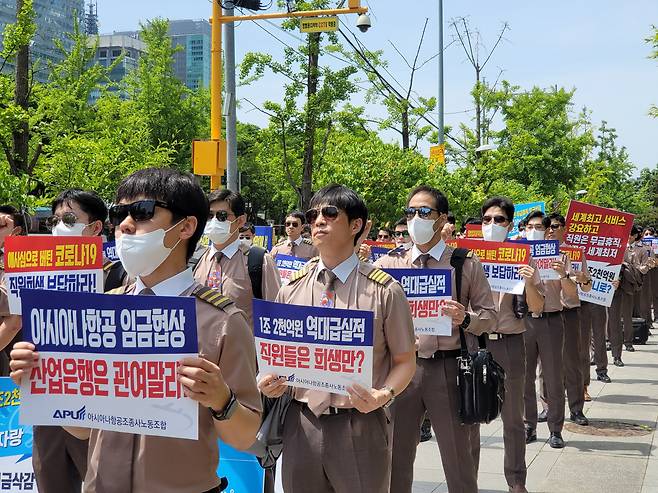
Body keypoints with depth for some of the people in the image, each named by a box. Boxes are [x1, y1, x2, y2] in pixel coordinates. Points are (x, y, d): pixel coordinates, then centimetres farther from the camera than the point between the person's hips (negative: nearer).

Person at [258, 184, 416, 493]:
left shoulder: (384, 291, -4)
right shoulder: (292, 289, 7)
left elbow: (405, 361, 0)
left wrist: (384, 395, -19)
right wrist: (268, 382, -5)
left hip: (360, 425, -3)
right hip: (301, 424, 3)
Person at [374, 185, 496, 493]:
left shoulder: (467, 264, 3)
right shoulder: (389, 263, 7)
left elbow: (490, 316, 4)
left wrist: (465, 318, -17)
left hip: (449, 369, -1)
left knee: (460, 462, 8)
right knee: (396, 458, 10)